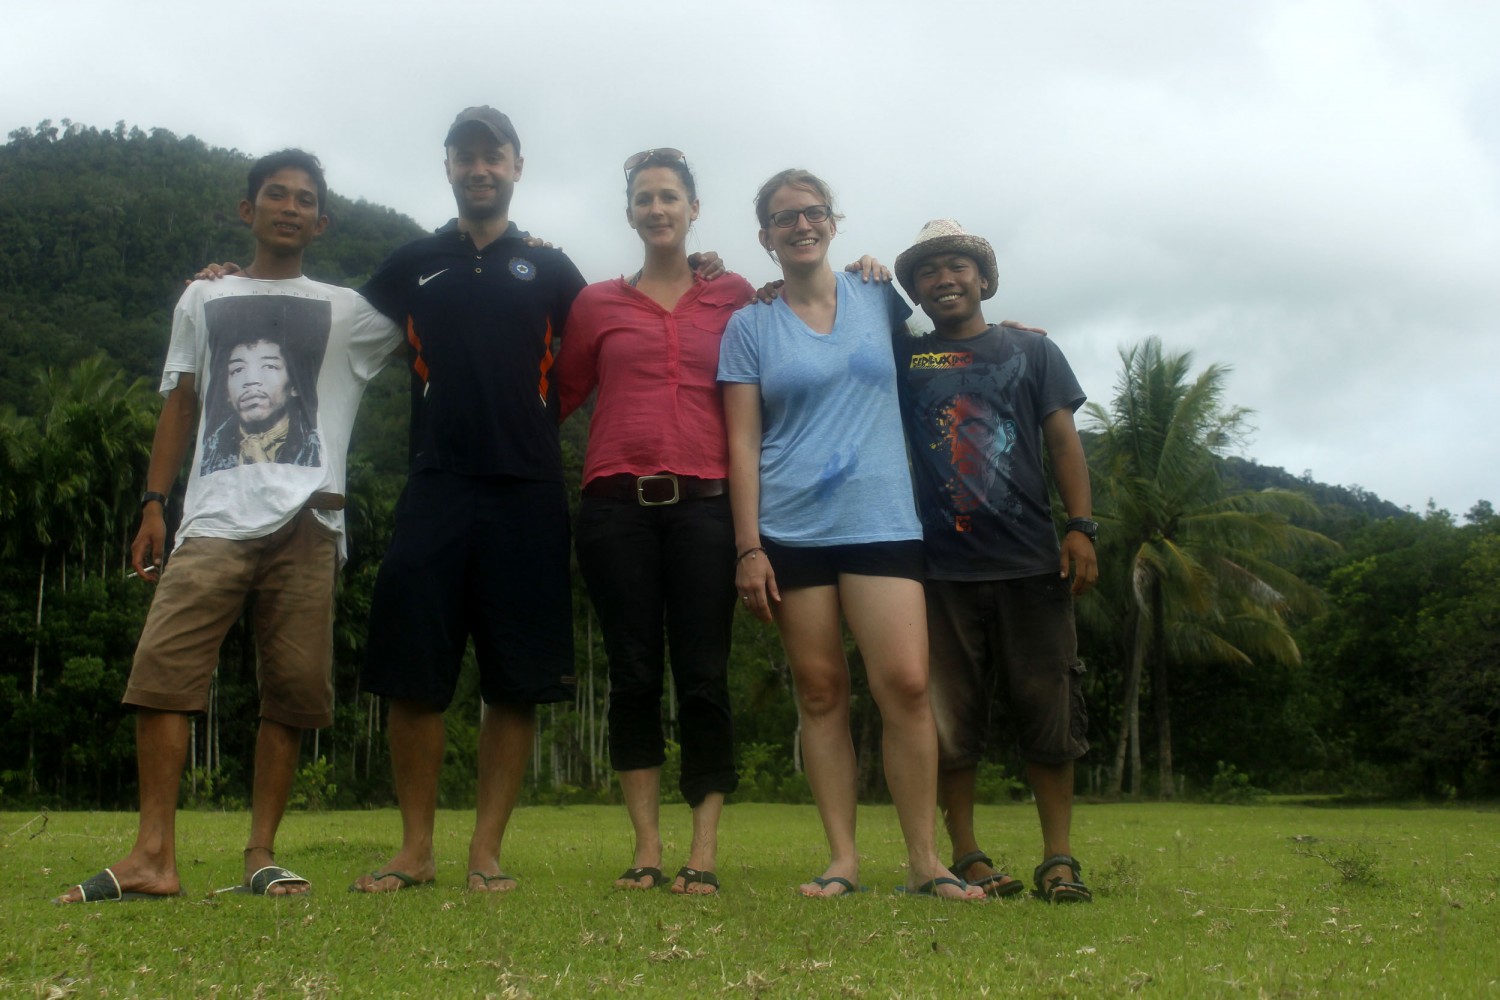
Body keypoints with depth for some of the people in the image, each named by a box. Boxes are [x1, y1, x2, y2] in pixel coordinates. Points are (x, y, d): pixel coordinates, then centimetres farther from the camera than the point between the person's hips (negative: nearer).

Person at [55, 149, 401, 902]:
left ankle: (261, 854, 5)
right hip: (214, 517, 1)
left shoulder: (348, 312, 16)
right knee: (162, 665, -13)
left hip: (306, 522, 0)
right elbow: (180, 406, 18)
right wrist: (154, 503, 9)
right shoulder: (203, 300, 20)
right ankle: (154, 856, -11)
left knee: (292, 688, -3)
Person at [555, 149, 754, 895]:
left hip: (703, 503, -1)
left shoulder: (736, 297, 12)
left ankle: (703, 854, 4)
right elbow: (560, 396, 16)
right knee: (633, 677, 2)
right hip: (617, 505, 1)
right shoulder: (596, 303, 13)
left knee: (704, 680, -2)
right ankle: (646, 849, 10)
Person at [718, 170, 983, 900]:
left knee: (906, 683, -10)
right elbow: (742, 442, 2)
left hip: (881, 522, 1)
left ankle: (924, 861, 0)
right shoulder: (750, 327, 7)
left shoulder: (877, 298, 13)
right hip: (790, 531, 0)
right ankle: (842, 859, 10)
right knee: (820, 690, 2)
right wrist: (748, 547, -6)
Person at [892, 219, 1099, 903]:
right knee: (949, 722, 1)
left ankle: (1058, 859, 8)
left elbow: (1063, 440, 8)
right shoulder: (902, 359, 14)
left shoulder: (1031, 350, 13)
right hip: (941, 567, 0)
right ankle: (967, 859, 10)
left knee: (1049, 712, 0)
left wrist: (1081, 527, -2)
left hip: (1030, 562, 0)